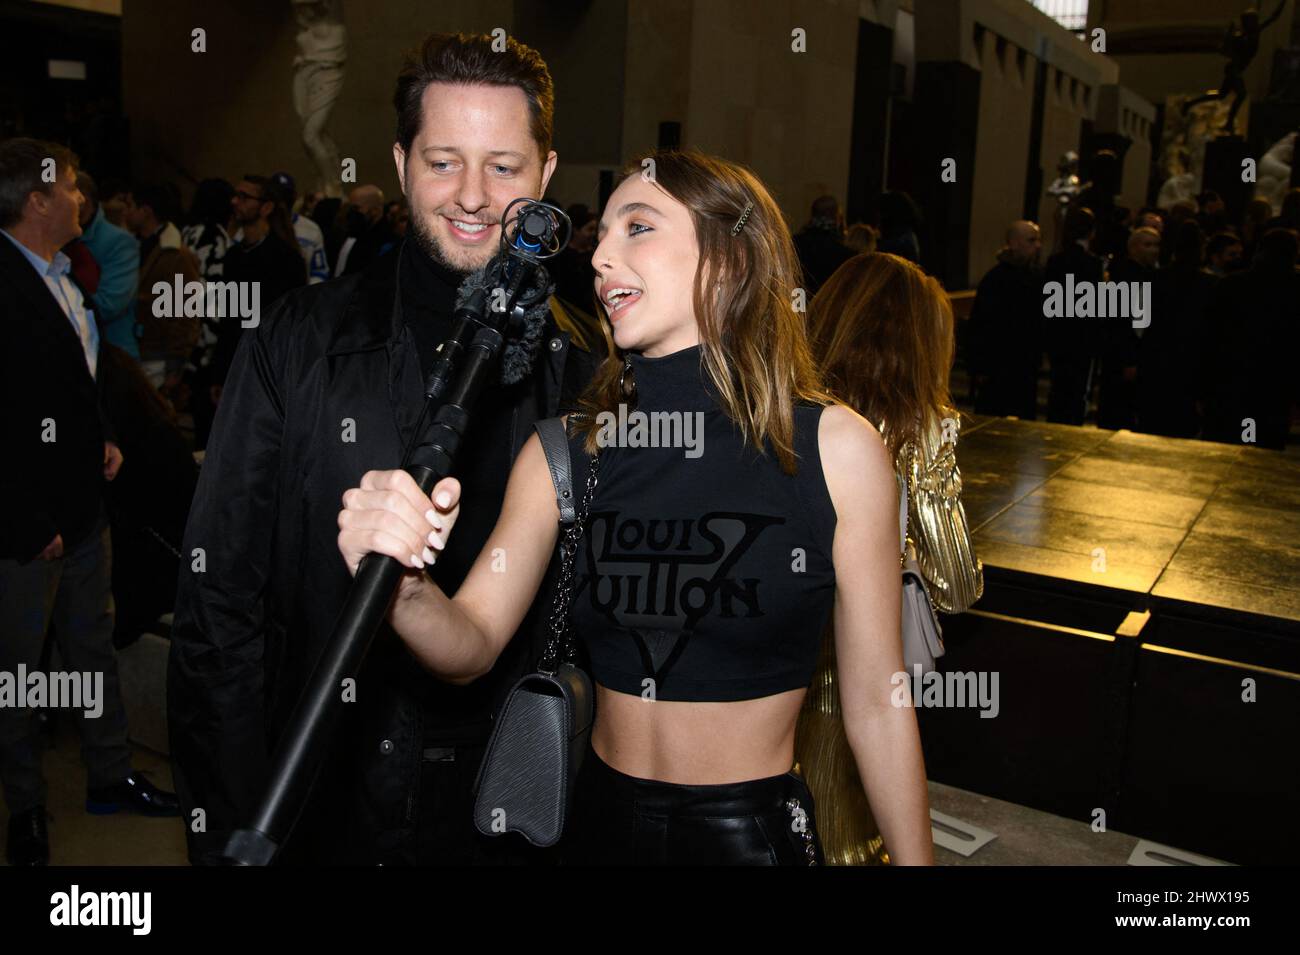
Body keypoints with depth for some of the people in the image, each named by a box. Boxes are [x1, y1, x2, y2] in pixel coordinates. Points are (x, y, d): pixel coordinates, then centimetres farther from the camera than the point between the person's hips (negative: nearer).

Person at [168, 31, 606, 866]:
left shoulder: (587, 368, -5)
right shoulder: (299, 343, -7)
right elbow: (219, 603, -5)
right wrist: (231, 834, -6)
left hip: (508, 822, 1)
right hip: (321, 815, 0)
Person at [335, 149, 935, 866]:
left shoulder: (837, 448, -14)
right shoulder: (566, 450, -6)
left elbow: (877, 706, -8)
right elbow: (473, 646, -9)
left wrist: (914, 856, -5)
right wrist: (406, 587, -28)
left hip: (757, 831, -2)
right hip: (602, 822, 3)